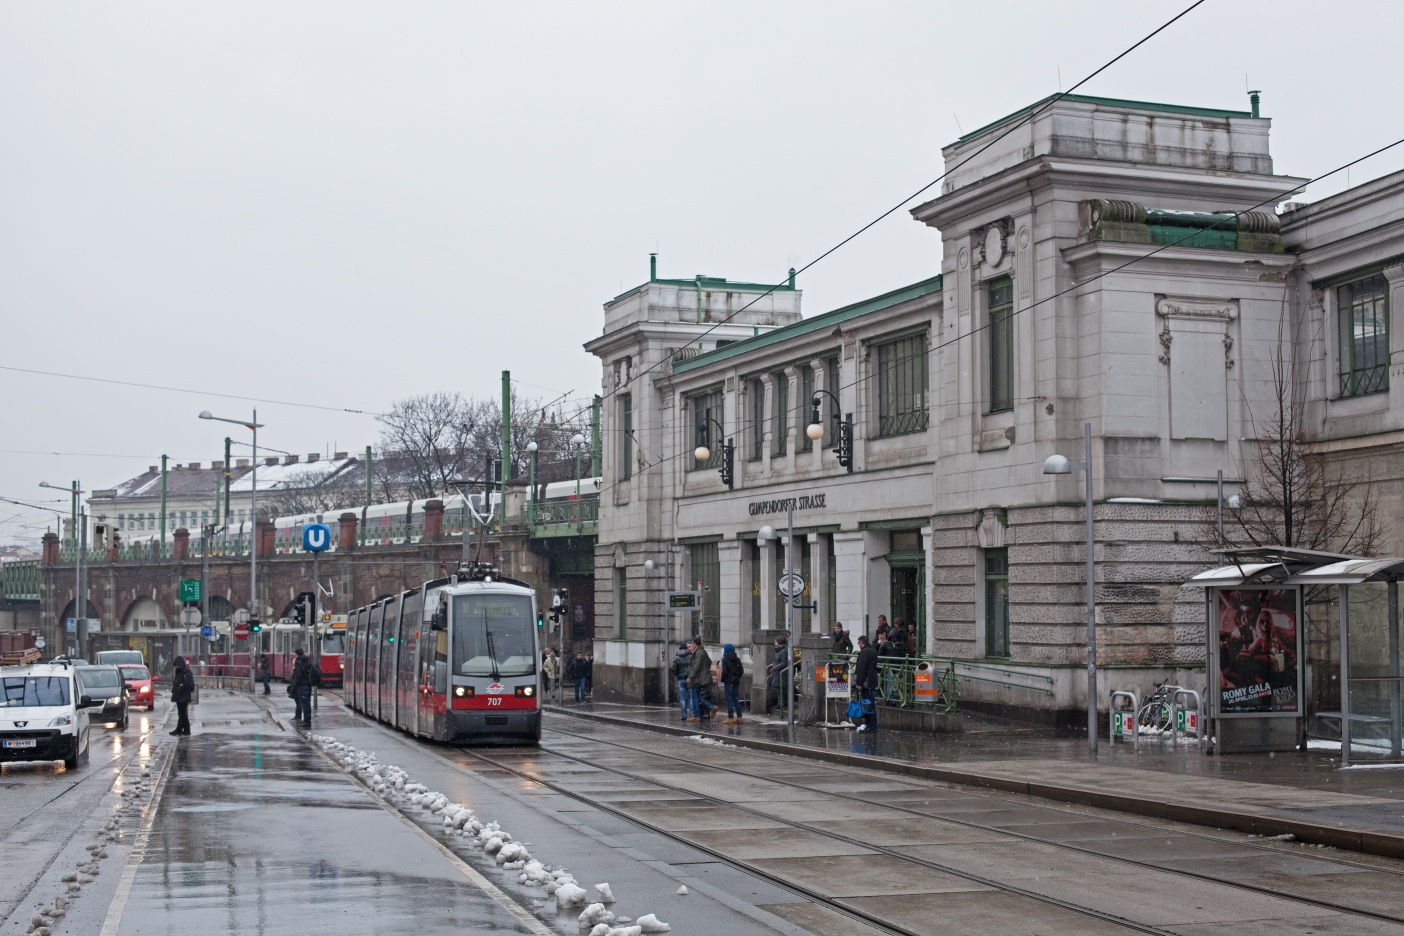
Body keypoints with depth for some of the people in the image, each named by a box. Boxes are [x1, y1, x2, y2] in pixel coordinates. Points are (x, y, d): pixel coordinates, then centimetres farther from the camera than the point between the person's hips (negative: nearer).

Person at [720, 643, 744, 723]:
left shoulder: (725, 659, -10)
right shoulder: (737, 659, 6)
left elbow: (724, 671, -16)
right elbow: (741, 671, 5)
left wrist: (722, 680, -3)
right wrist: (737, 677, 14)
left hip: (728, 681, -6)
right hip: (736, 681, 6)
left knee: (729, 699, -2)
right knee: (736, 698, 12)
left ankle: (730, 718, -2)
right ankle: (739, 717, 12)